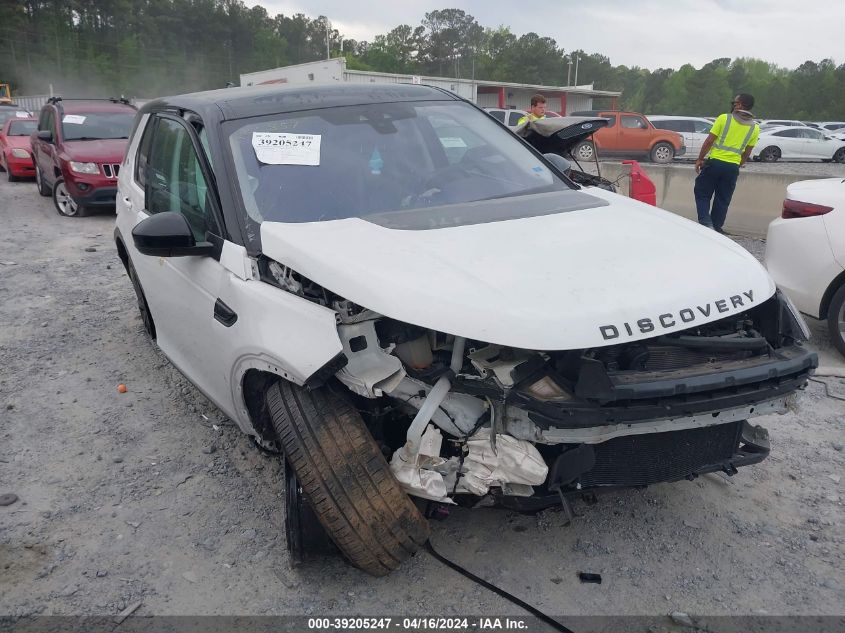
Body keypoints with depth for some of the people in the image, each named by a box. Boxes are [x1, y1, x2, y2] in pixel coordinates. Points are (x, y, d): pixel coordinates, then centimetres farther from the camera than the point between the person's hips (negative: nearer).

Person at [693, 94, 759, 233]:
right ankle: (716, 228, 17)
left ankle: (706, 223, -10)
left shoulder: (724, 118, -5)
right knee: (723, 200, 12)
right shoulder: (754, 128, 5)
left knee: (702, 194, 7)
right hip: (733, 167, 3)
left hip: (714, 162, -3)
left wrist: (700, 159, 2)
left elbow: (709, 141, -6)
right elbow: (747, 153, 8)